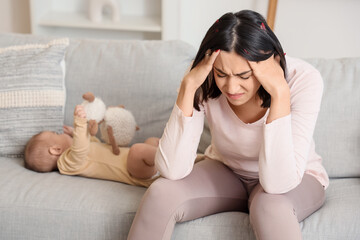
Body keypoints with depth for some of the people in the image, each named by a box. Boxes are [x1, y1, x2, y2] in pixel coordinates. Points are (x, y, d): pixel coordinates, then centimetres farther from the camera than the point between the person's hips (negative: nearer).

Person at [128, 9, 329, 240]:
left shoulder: (303, 80, -28)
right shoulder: (205, 84, -21)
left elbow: (277, 184, -36)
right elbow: (172, 171, -30)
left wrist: (280, 92, -41)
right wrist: (188, 85, -34)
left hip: (297, 180, -2)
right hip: (227, 171, 3)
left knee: (270, 203, -37)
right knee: (161, 193, -24)